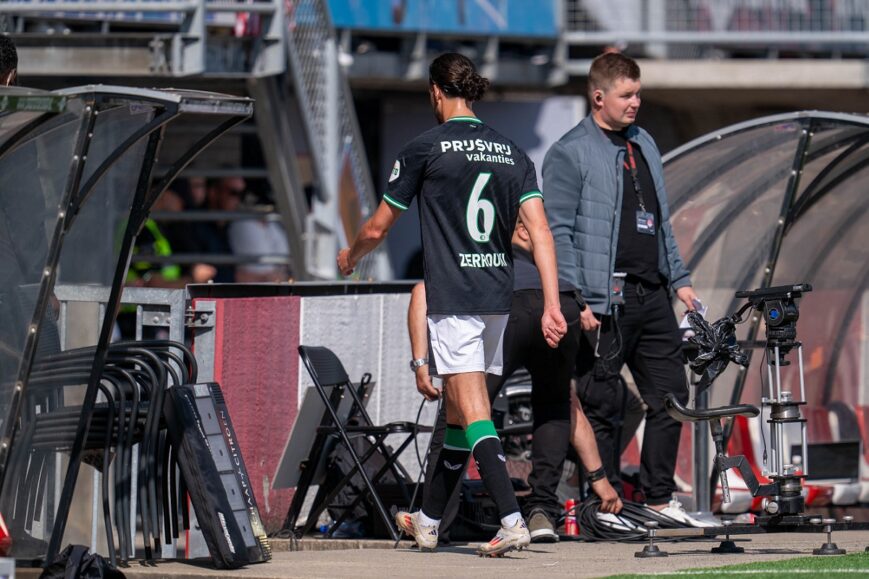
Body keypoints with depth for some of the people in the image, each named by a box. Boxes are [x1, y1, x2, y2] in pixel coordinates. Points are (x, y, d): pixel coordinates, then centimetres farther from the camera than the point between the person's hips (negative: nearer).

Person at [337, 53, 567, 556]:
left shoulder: (424, 150, -4)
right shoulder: (511, 152, 9)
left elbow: (379, 228, 6)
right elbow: (540, 230, -1)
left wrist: (350, 258, 27)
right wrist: (552, 305, -4)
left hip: (454, 297, -6)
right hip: (497, 297, 6)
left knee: (474, 413, -11)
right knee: (459, 409, 17)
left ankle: (513, 520, -25)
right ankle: (429, 521, 29)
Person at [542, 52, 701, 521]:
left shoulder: (644, 144, 17)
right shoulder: (570, 153, -6)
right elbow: (558, 232, -10)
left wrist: (678, 279, 17)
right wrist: (575, 301, -17)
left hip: (652, 294, 7)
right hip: (605, 302, -7)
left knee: (670, 395, 7)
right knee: (602, 404, -2)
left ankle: (659, 499, 15)